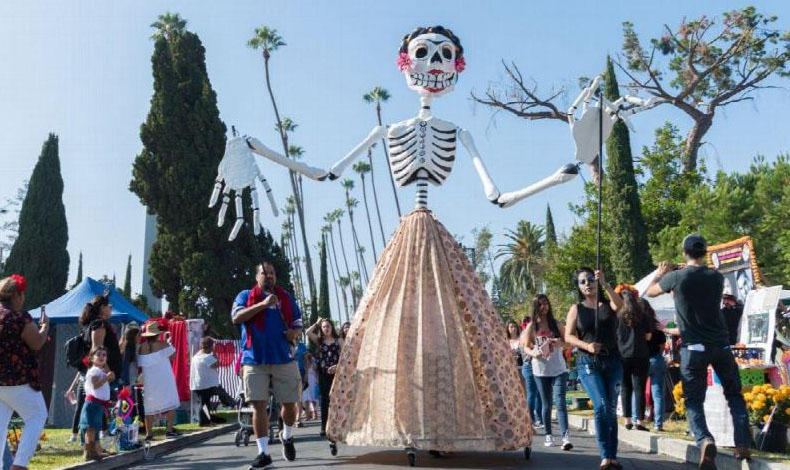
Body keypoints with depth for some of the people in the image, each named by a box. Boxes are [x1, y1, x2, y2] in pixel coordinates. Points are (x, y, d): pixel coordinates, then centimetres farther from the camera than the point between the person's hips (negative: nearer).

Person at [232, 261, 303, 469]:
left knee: (290, 404, 5)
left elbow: (298, 325, 15)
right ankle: (263, 452, 3)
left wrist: (295, 333, -9)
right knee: (259, 405, -3)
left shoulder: (286, 297, 14)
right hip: (254, 360, -2)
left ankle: (287, 437, 33)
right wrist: (263, 304, -17)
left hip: (284, 359, 2)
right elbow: (236, 317, -10)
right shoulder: (246, 295, 8)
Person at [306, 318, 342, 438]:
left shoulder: (338, 340, 5)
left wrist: (338, 365, -13)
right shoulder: (319, 340, 10)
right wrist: (317, 323, 5)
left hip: (335, 372, -1)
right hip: (323, 373, 1)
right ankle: (324, 427, 1)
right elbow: (308, 332, -6)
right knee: (324, 399, 1)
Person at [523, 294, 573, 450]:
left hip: (559, 370, -1)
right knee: (546, 404, 9)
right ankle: (549, 435, 19)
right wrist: (533, 353, -17)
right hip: (540, 370, 1)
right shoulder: (531, 327, 4)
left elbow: (568, 342, 9)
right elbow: (526, 348, 5)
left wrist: (560, 343, -14)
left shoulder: (556, 324, 5)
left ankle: (565, 437, -19)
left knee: (560, 402, -12)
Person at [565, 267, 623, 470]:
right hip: (588, 363, -2)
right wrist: (587, 346, -19)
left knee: (611, 409, 6)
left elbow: (619, 304, -17)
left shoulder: (608, 305, 7)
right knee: (601, 405, -18)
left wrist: (605, 284, -31)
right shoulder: (576, 309, 6)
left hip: (612, 361, 2)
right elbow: (568, 336, -2)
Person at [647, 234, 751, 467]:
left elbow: (650, 291, 10)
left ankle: (705, 440, -20)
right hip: (721, 345, 2)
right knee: (735, 396, 16)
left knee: (694, 400, 3)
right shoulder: (717, 277, 1)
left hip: (694, 348, -2)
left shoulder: (676, 277, -8)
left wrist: (660, 274, 28)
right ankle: (743, 444, 7)